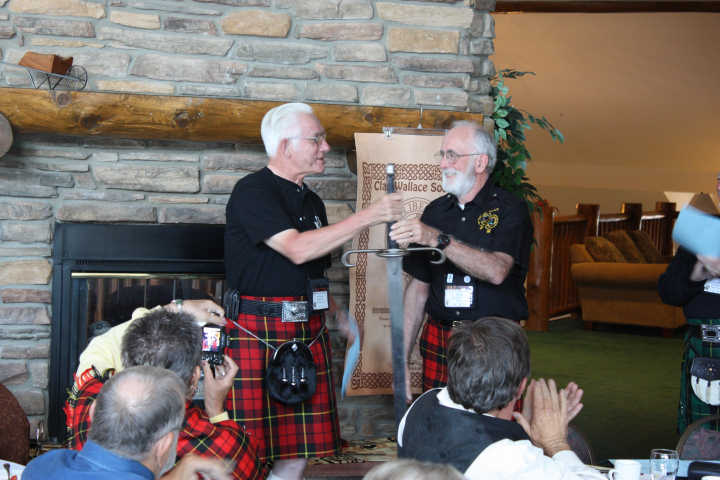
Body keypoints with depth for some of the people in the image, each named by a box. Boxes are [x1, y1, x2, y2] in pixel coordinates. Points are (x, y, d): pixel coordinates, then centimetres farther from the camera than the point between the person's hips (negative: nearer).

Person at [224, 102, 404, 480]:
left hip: (307, 332, 8)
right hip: (257, 331, -7)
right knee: (254, 449, -7)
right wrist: (367, 217, -20)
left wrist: (337, 313, 10)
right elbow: (296, 249, -22)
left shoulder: (311, 201, 18)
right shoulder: (252, 192, -9)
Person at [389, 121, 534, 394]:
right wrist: (402, 360, 6)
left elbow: (497, 271, -20)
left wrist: (438, 239, -27)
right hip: (437, 342, 4)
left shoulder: (509, 209, -2)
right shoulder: (435, 211, 12)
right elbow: (419, 286, 12)